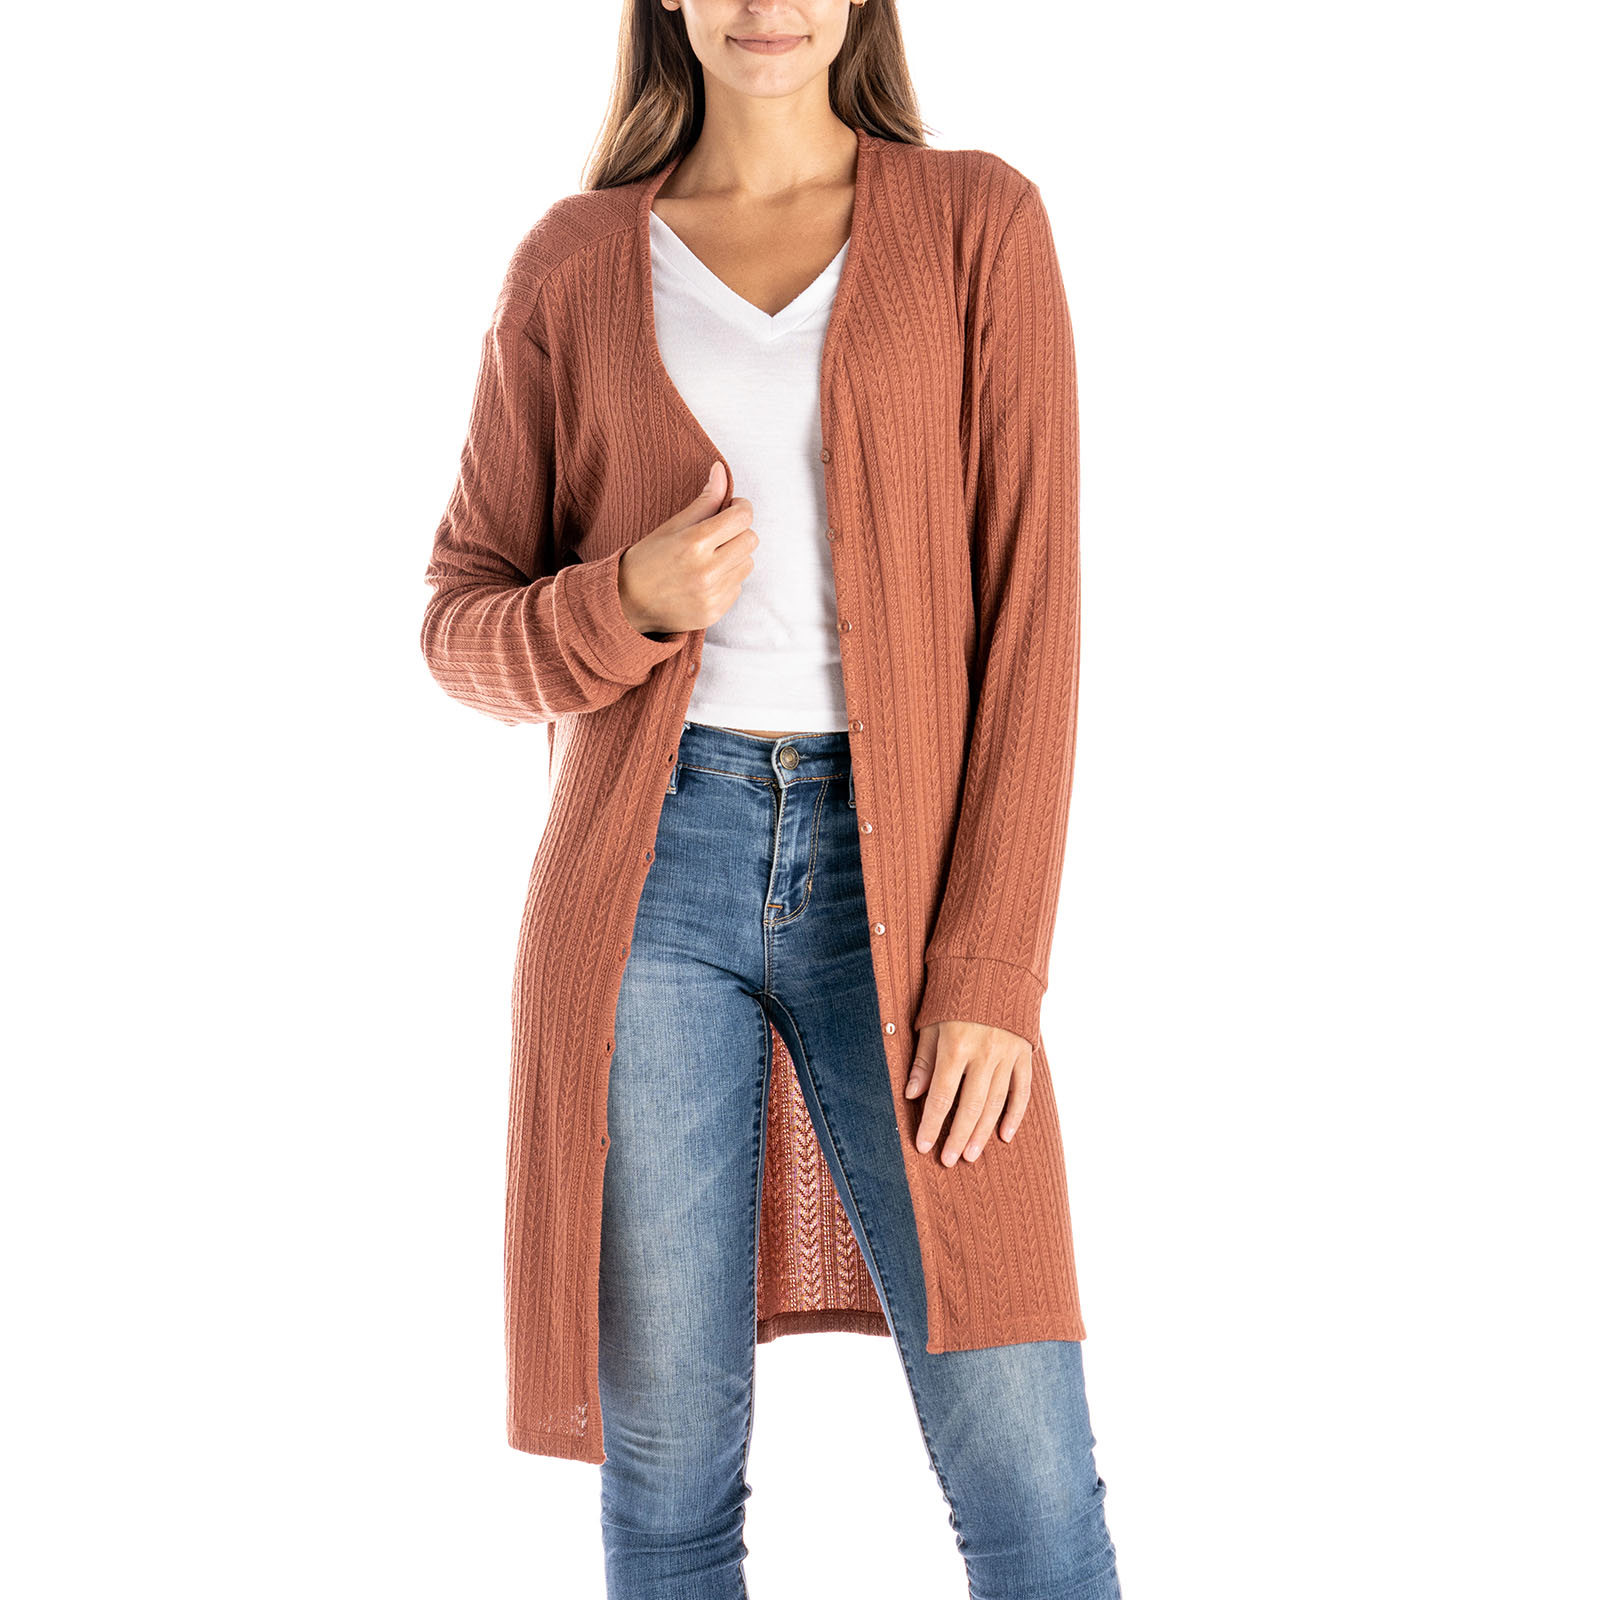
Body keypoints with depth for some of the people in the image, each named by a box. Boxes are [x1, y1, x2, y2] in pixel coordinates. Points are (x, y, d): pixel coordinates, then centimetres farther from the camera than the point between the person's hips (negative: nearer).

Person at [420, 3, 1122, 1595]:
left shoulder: (979, 222, 4)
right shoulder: (572, 265, 8)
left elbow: (1029, 610, -2)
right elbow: (464, 622, 10)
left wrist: (992, 966, -9)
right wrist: (632, 601, -12)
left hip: (895, 871, -1)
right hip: (651, 870, 1)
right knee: (667, 1465, 5)